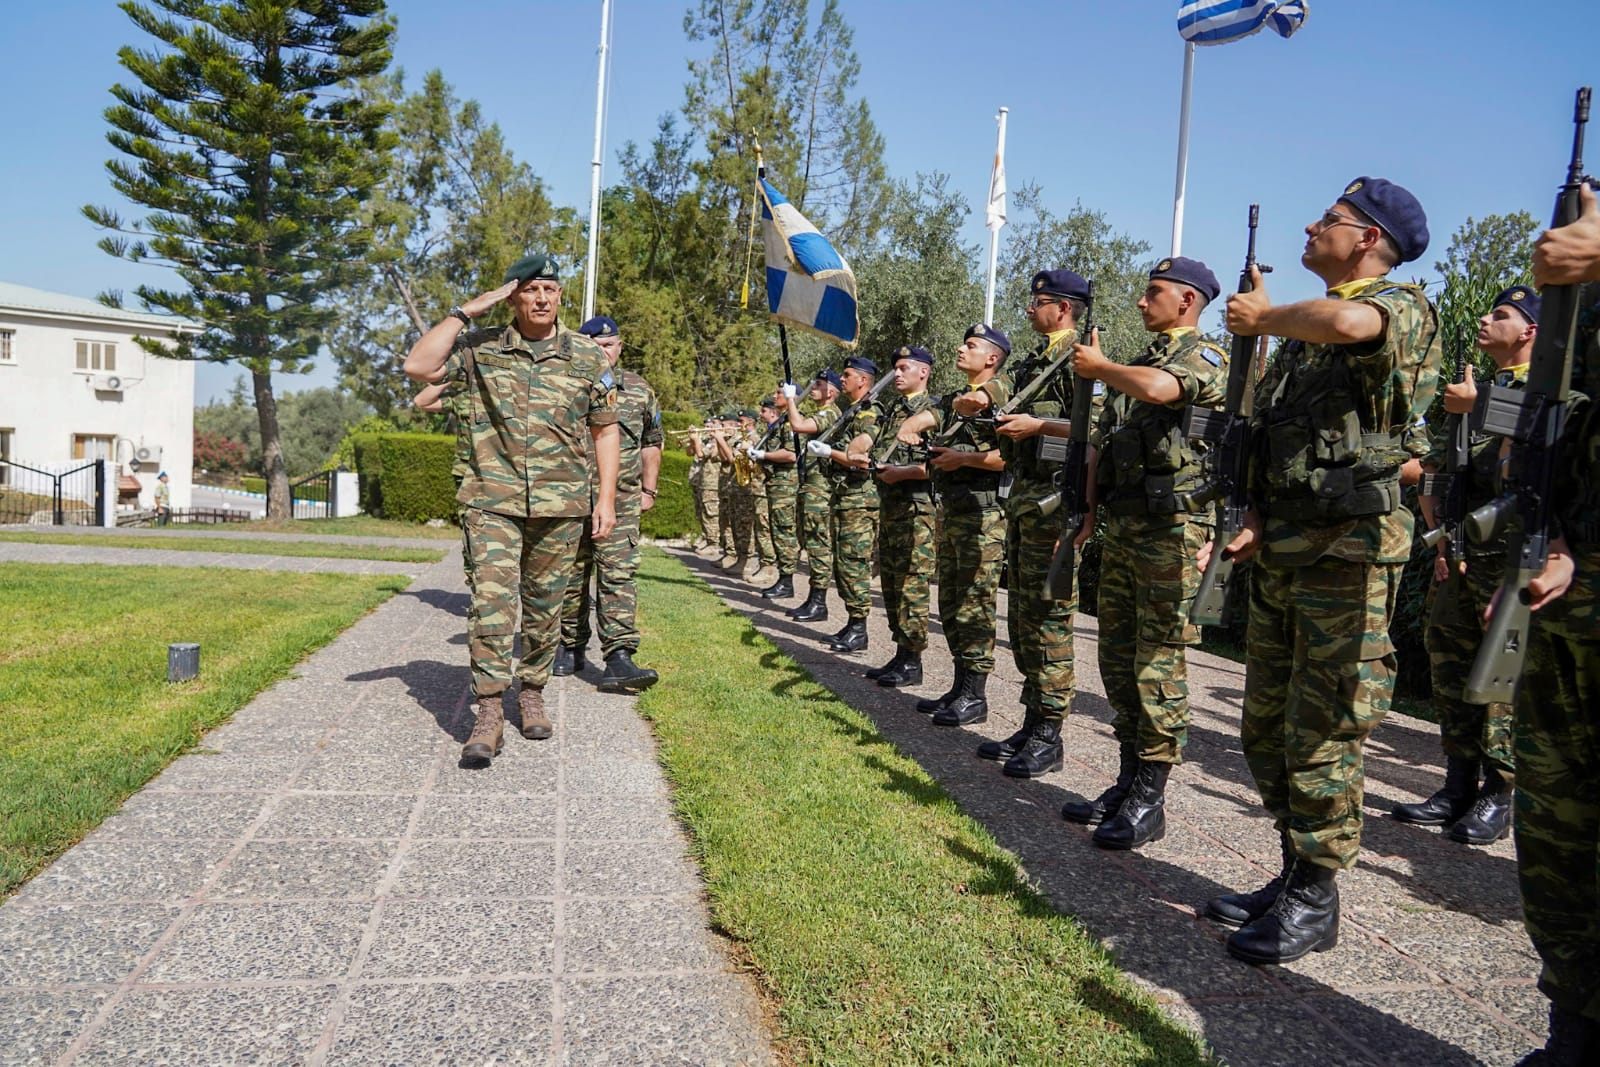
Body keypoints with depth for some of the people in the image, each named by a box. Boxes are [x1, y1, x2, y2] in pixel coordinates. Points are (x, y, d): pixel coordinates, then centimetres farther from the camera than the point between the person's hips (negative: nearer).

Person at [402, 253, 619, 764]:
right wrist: (466, 311, -6)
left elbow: (605, 429, 10)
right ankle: (489, 714, -8)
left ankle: (533, 694, 27)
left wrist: (606, 496, 3)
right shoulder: (480, 348, 4)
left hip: (561, 503, 1)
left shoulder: (588, 356, 6)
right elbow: (418, 366, -9)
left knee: (544, 603, 10)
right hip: (494, 499, -1)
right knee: (492, 598, -11)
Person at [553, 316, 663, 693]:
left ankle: (619, 659, -12)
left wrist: (648, 490, 15)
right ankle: (571, 647, 25)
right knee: (571, 576, 8)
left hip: (621, 503, 0)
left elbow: (651, 444, 19)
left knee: (618, 576, -8)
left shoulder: (639, 390, 11)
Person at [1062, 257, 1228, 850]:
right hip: (1121, 527, 9)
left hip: (1172, 529, -9)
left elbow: (1156, 389, -28)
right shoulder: (1141, 362, 21)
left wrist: (1098, 367, -10)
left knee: (1158, 663, -5)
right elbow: (1103, 445, 22)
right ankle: (1127, 782, 21)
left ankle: (1150, 801, 2)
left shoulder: (1205, 356, -5)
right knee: (1118, 657, 11)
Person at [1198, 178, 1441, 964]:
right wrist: (1251, 524, 4)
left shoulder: (1403, 308, -6)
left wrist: (1264, 318, -13)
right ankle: (1293, 876, 26)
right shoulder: (1301, 331, 18)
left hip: (1347, 554, -8)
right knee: (1267, 730, 13)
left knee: (1320, 737, -2)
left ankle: (1315, 902, 12)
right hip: (1279, 554, 8)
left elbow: (1346, 323, -33)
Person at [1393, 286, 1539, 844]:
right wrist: (1439, 536, 8)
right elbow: (1431, 470, 20)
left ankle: (1497, 797, 3)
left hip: (1510, 557, -7)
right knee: (1450, 667, 8)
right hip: (1461, 554, 7)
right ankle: (1458, 788, 16)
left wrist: (1475, 404, -12)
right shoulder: (1473, 390, 22)